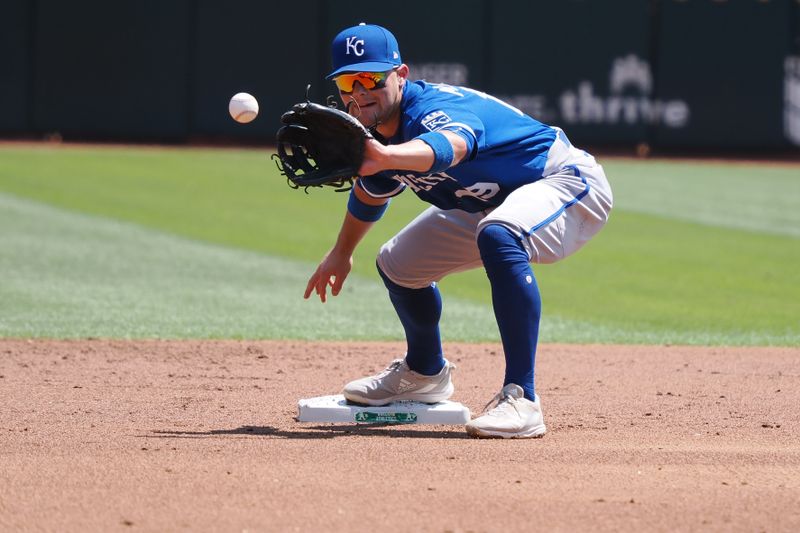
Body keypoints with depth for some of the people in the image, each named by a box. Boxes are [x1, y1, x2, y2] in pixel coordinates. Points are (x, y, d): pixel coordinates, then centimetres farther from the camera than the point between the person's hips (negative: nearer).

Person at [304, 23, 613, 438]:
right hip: (489, 203, 10)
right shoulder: (374, 138, -5)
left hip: (568, 182, -10)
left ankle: (521, 400, -43)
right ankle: (425, 374, 43)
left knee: (497, 237, -41)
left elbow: (451, 145, -60)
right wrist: (341, 253, 29)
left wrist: (385, 158, -78)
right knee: (398, 264, 15)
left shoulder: (433, 108, -33)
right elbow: (371, 192, 19)